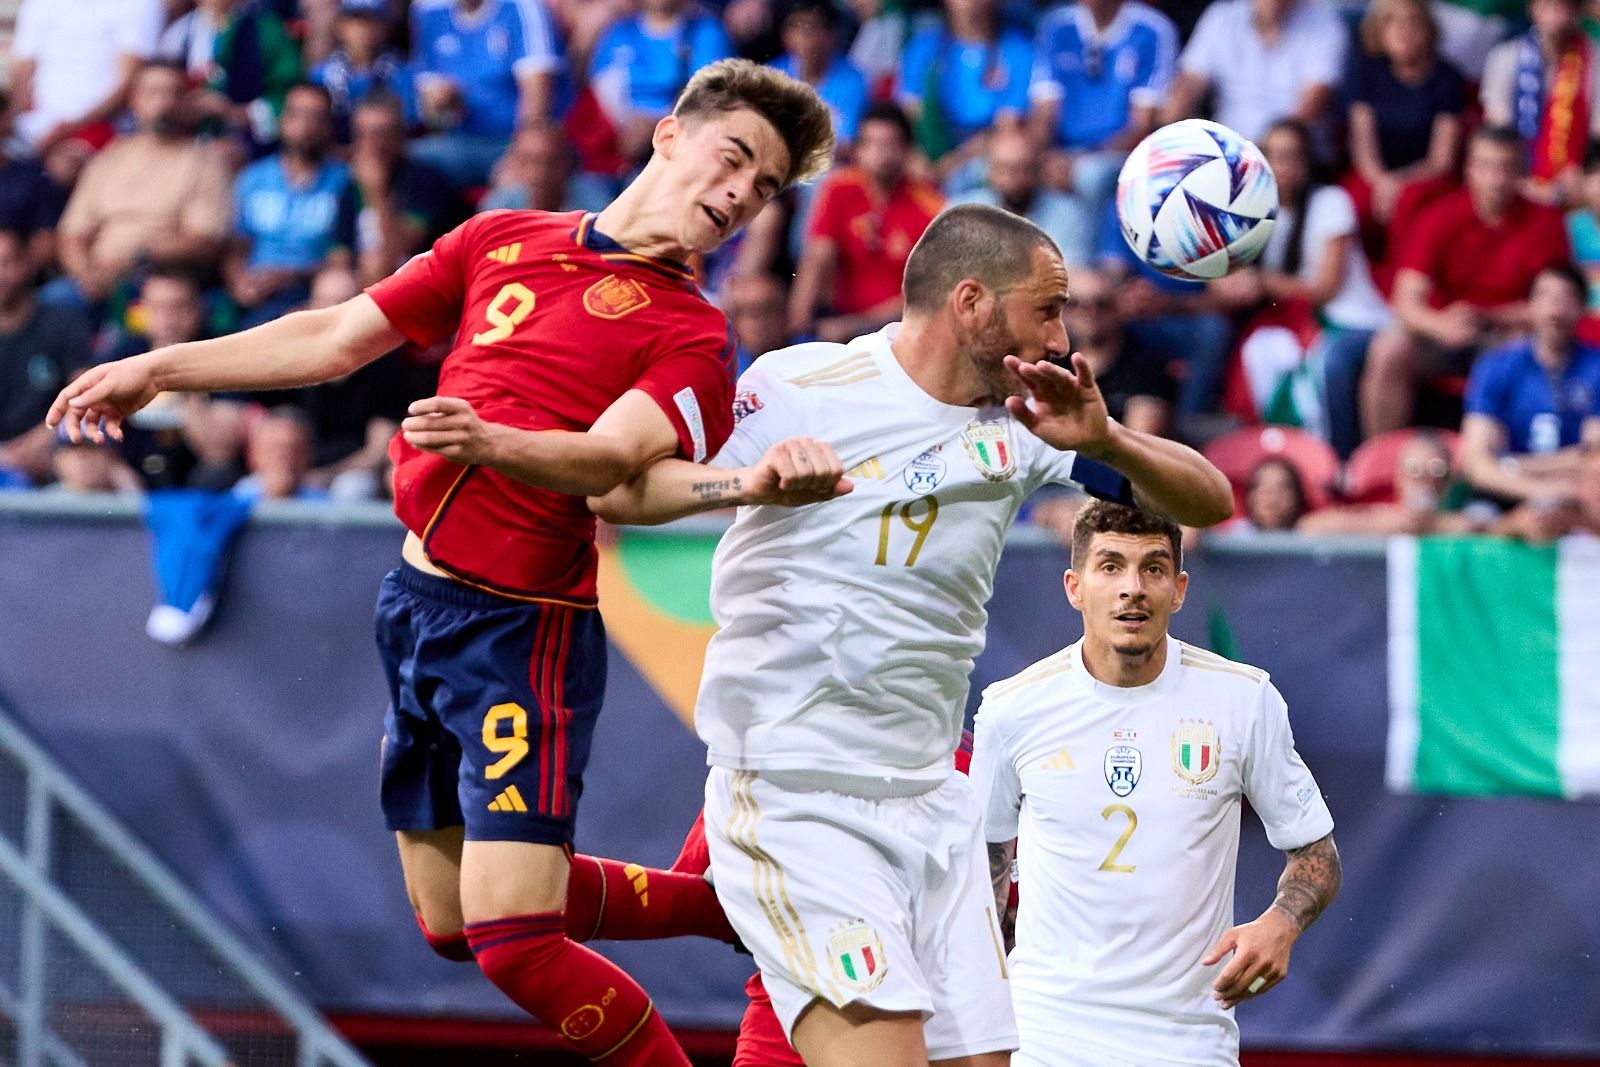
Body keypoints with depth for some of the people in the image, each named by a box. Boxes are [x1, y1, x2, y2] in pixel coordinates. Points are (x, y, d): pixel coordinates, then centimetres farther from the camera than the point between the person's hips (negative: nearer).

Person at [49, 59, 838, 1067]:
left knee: (513, 941, -18)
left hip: (523, 630, -7)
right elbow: (340, 338, 19)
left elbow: (608, 462, -22)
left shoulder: (692, 336, -5)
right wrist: (157, 369, 21)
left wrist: (487, 440, -41)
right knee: (449, 925, 16)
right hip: (418, 603, 7)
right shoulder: (504, 240, 11)